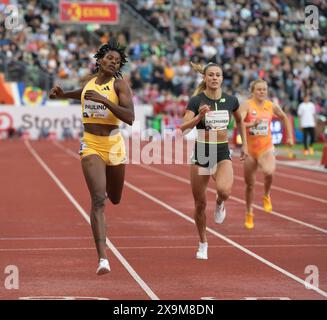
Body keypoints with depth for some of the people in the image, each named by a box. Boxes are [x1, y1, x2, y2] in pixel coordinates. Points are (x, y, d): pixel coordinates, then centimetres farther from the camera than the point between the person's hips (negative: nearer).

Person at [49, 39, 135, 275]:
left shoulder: (120, 85, -6)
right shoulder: (89, 81, 7)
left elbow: (130, 118, -19)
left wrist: (104, 100, -24)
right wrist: (64, 94, 23)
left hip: (114, 144, 0)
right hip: (91, 145, 1)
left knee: (115, 199, 19)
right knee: (98, 200, -15)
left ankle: (105, 182, 60)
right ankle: (103, 258, -21)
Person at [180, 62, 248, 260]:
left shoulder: (231, 100, 0)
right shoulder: (196, 101, -8)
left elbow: (240, 121, 20)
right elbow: (184, 128, -19)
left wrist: (244, 145, 17)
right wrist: (199, 116, -34)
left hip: (223, 154, 1)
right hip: (201, 153, -1)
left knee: (224, 190, -30)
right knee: (200, 203, 5)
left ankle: (220, 203, 8)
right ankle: (203, 245, 26)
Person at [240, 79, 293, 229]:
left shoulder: (272, 106, 0)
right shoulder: (247, 105, -10)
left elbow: (284, 118, 19)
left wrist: (289, 136, 17)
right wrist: (250, 124, -45)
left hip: (266, 149, 1)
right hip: (250, 150, -1)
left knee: (269, 172, -31)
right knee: (249, 185, 10)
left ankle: (266, 196, 0)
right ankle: (249, 214, 33)